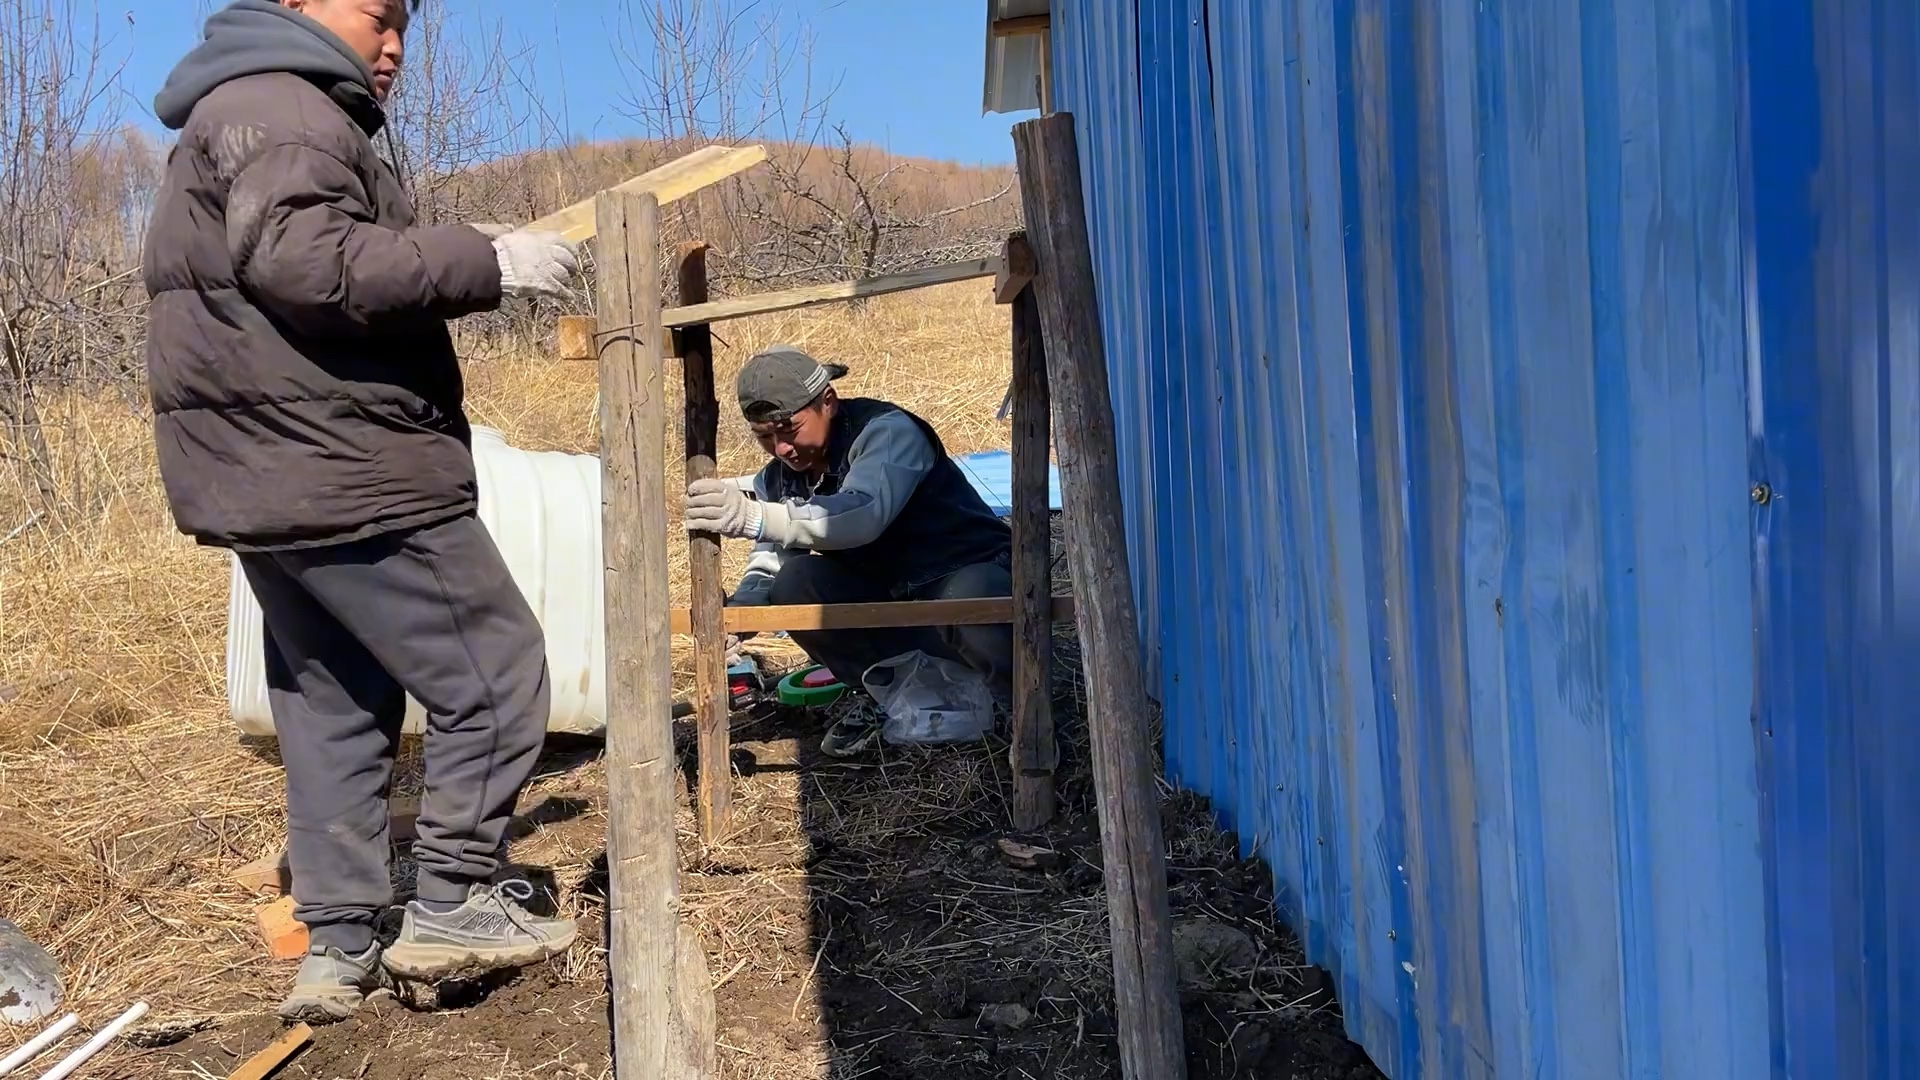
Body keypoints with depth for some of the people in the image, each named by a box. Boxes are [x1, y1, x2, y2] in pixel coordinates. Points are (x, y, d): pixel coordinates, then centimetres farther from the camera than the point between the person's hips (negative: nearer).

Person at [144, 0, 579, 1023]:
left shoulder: (242, 113, 25)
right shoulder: (278, 105, -10)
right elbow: (304, 259, -26)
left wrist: (452, 253, 8)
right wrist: (483, 261, -22)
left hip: (277, 477, 11)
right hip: (343, 474, -11)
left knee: (333, 710, 13)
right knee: (494, 672, -2)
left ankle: (337, 949, 18)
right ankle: (451, 906, 5)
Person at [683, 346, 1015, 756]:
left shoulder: (887, 430, -22)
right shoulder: (778, 481, 2)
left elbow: (862, 515, -41)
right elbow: (766, 572, -5)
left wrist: (753, 517, -53)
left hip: (971, 573, -7)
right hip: (887, 598, 7)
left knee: (968, 601, -41)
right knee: (796, 582, -18)